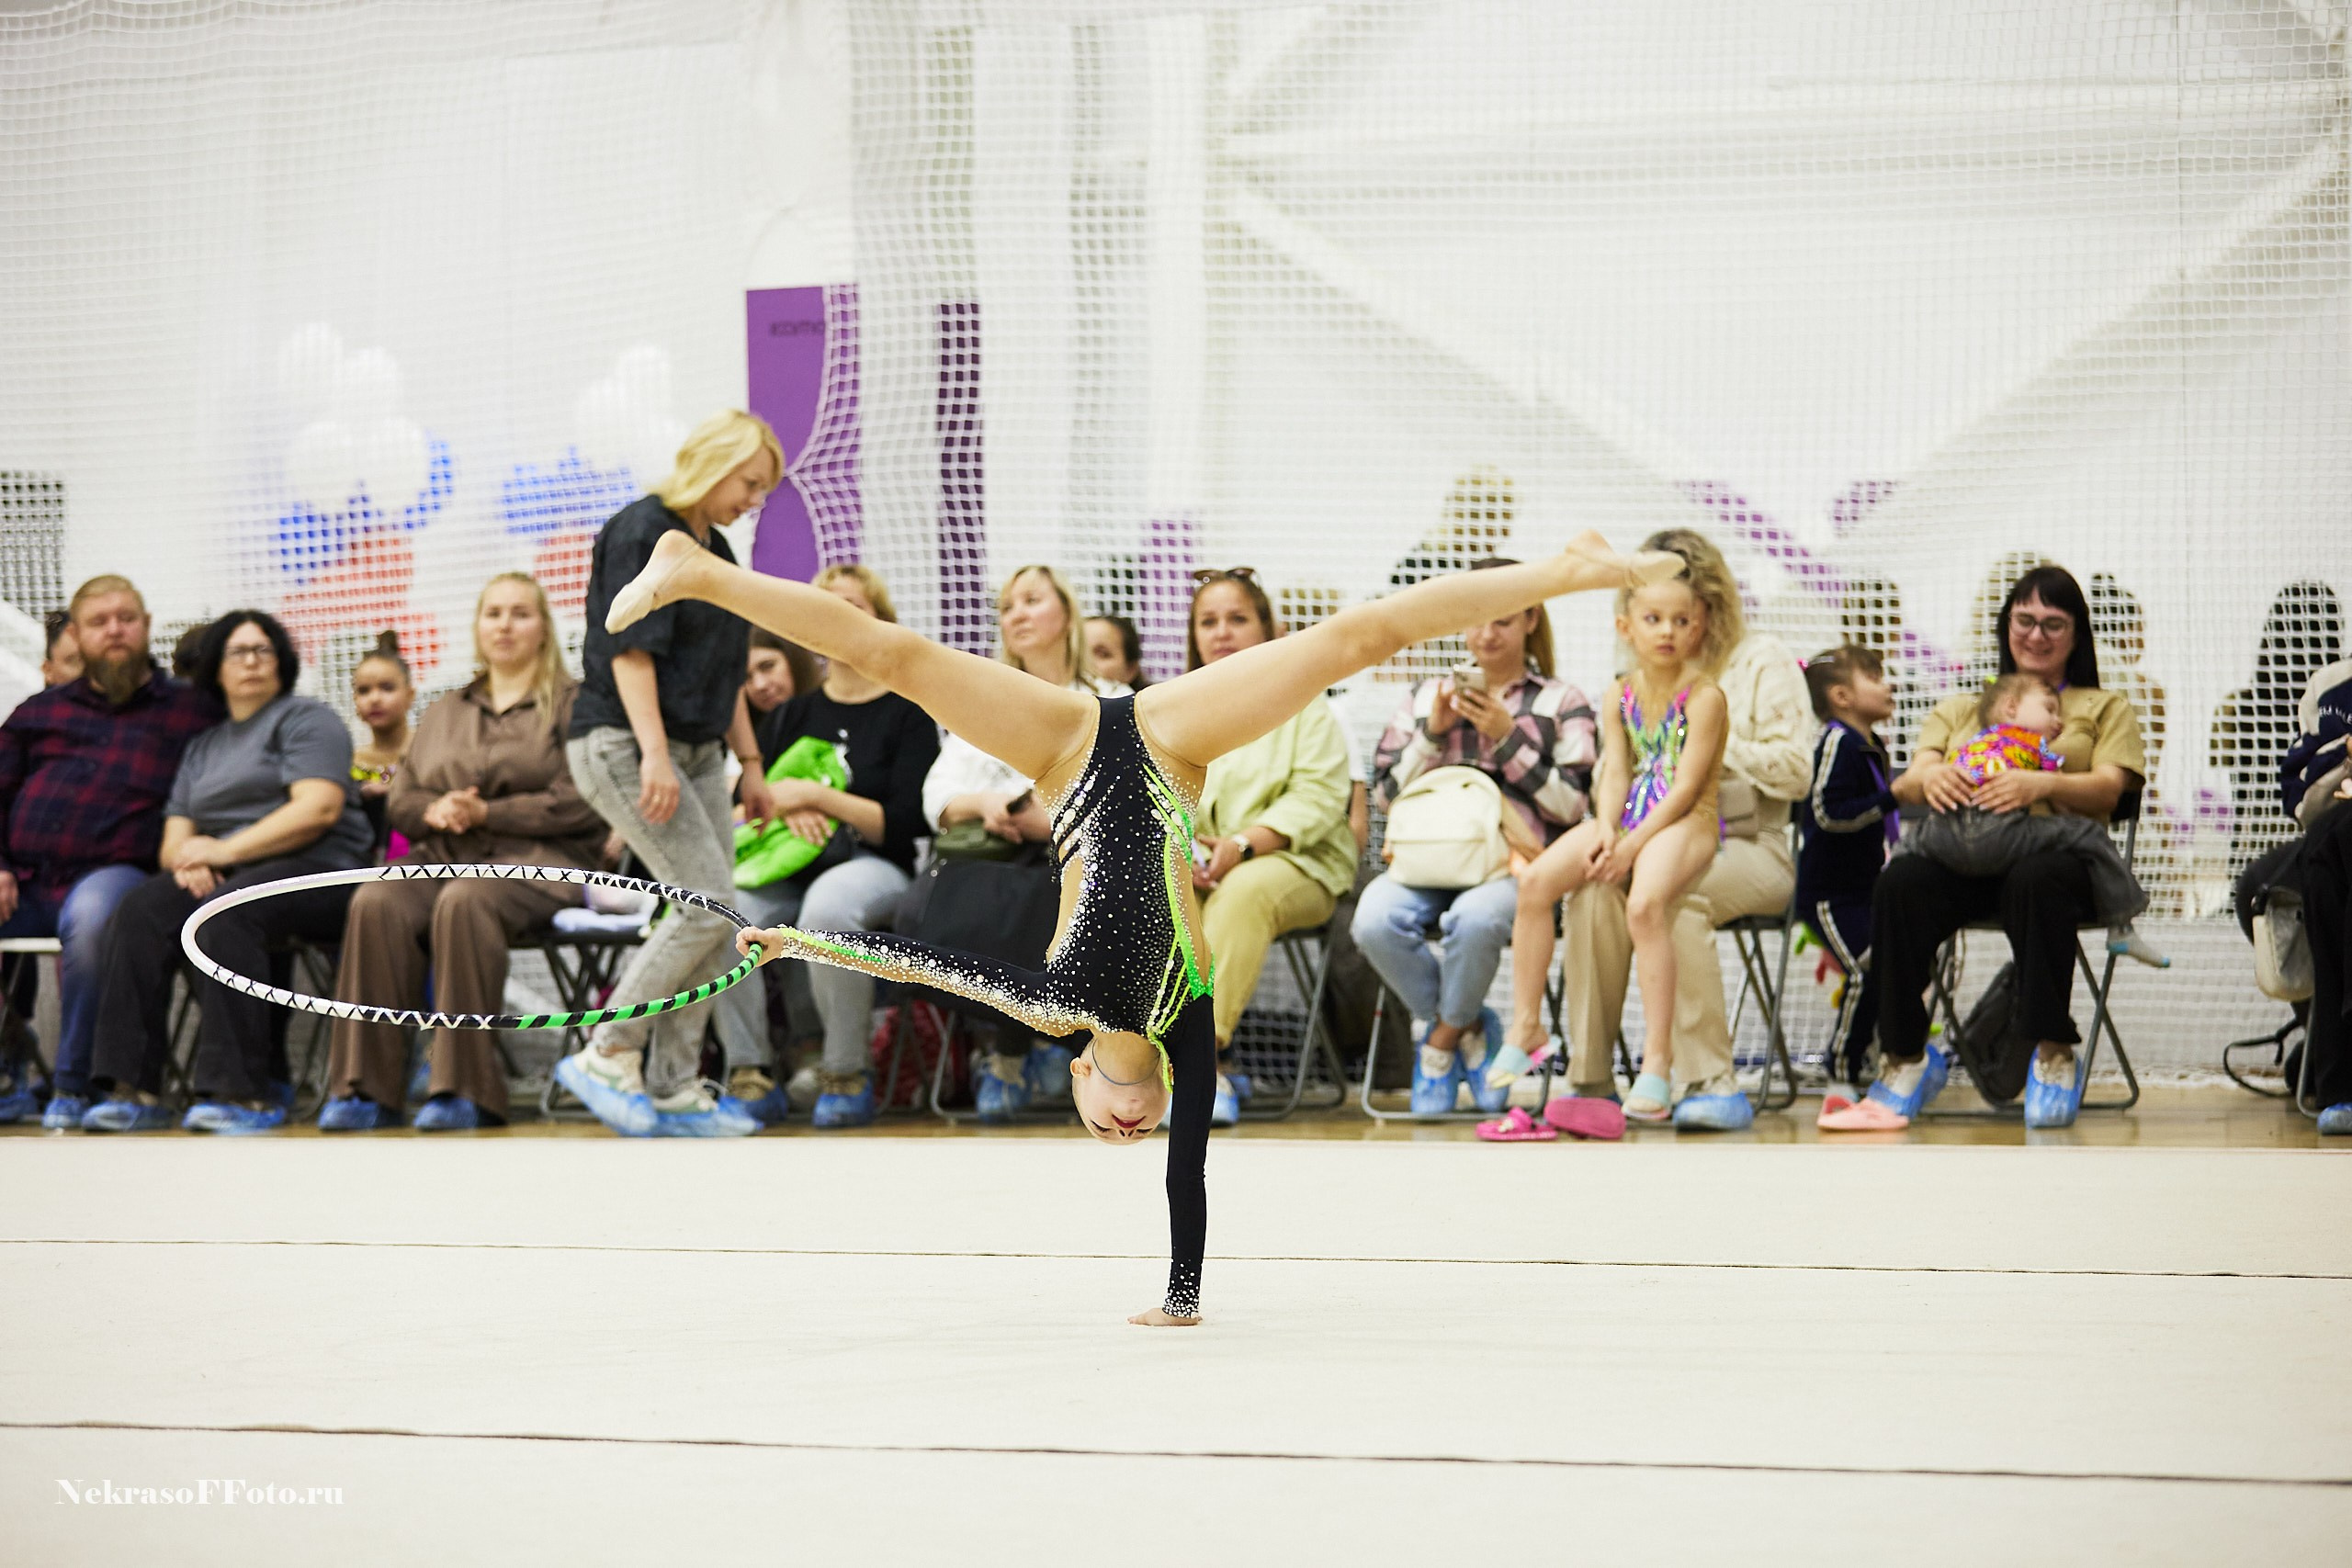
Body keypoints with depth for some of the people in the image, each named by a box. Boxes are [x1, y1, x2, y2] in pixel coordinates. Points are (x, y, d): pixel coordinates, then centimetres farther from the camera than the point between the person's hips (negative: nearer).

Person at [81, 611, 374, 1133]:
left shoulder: (307, 718, 8)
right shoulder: (203, 746, 27)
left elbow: (319, 809, -9)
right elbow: (173, 839, 20)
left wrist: (226, 850, -12)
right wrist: (186, 860, -6)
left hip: (317, 872, -5)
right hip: (222, 877, 6)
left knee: (227, 910, -36)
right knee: (141, 909, -24)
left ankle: (243, 1093, -39)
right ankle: (133, 1087, -31)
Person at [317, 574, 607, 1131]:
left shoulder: (570, 705, 8)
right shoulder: (444, 714, 27)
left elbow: (579, 804, -5)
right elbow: (399, 800, 22)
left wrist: (486, 813, -11)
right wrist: (435, 810, -2)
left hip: (537, 860, -5)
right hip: (443, 855, 5)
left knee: (465, 902, -39)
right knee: (376, 903, -29)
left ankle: (464, 1091, -38)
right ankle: (366, 1089, -32)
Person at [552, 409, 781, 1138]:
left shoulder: (715, 549, 17)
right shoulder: (640, 530, -9)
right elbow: (631, 649, -17)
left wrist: (751, 762, 21)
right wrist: (654, 754, -24)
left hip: (698, 754, 9)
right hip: (623, 746, -9)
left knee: (711, 921, 3)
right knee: (707, 906, -16)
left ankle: (674, 1086, 8)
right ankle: (606, 1055, -8)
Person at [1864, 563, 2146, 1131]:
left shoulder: (2104, 709, 27)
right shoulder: (1959, 708, 32)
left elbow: (2108, 789, 6)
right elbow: (1904, 785, 14)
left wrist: (2043, 785, -16)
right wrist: (1928, 777, -13)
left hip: (2054, 850, -2)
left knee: (2036, 881, -41)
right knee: (1901, 881, -34)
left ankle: (2054, 1055, -29)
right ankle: (1905, 1058, -24)